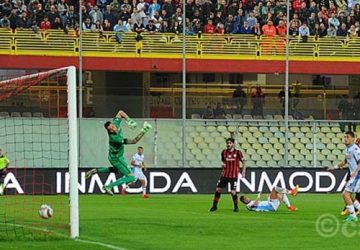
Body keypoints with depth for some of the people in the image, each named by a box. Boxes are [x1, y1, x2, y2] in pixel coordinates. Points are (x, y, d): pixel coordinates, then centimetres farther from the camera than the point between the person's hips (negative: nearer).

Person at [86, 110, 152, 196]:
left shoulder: (116, 123, -19)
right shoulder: (115, 138, -38)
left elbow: (120, 112, 0)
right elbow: (134, 141, -33)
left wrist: (128, 120, -13)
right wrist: (143, 131, -32)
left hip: (113, 156, 9)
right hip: (116, 159, -9)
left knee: (116, 170, 36)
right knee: (131, 177, -5)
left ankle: (96, 171, 32)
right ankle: (109, 187, -3)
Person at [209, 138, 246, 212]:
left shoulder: (237, 152, -4)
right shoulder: (224, 152, 7)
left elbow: (243, 162, 1)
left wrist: (243, 170, -11)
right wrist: (223, 164, 1)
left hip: (233, 175, -4)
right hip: (224, 175, 4)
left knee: (233, 192, -9)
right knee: (218, 189, -1)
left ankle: (236, 206, 11)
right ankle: (214, 206, 12)